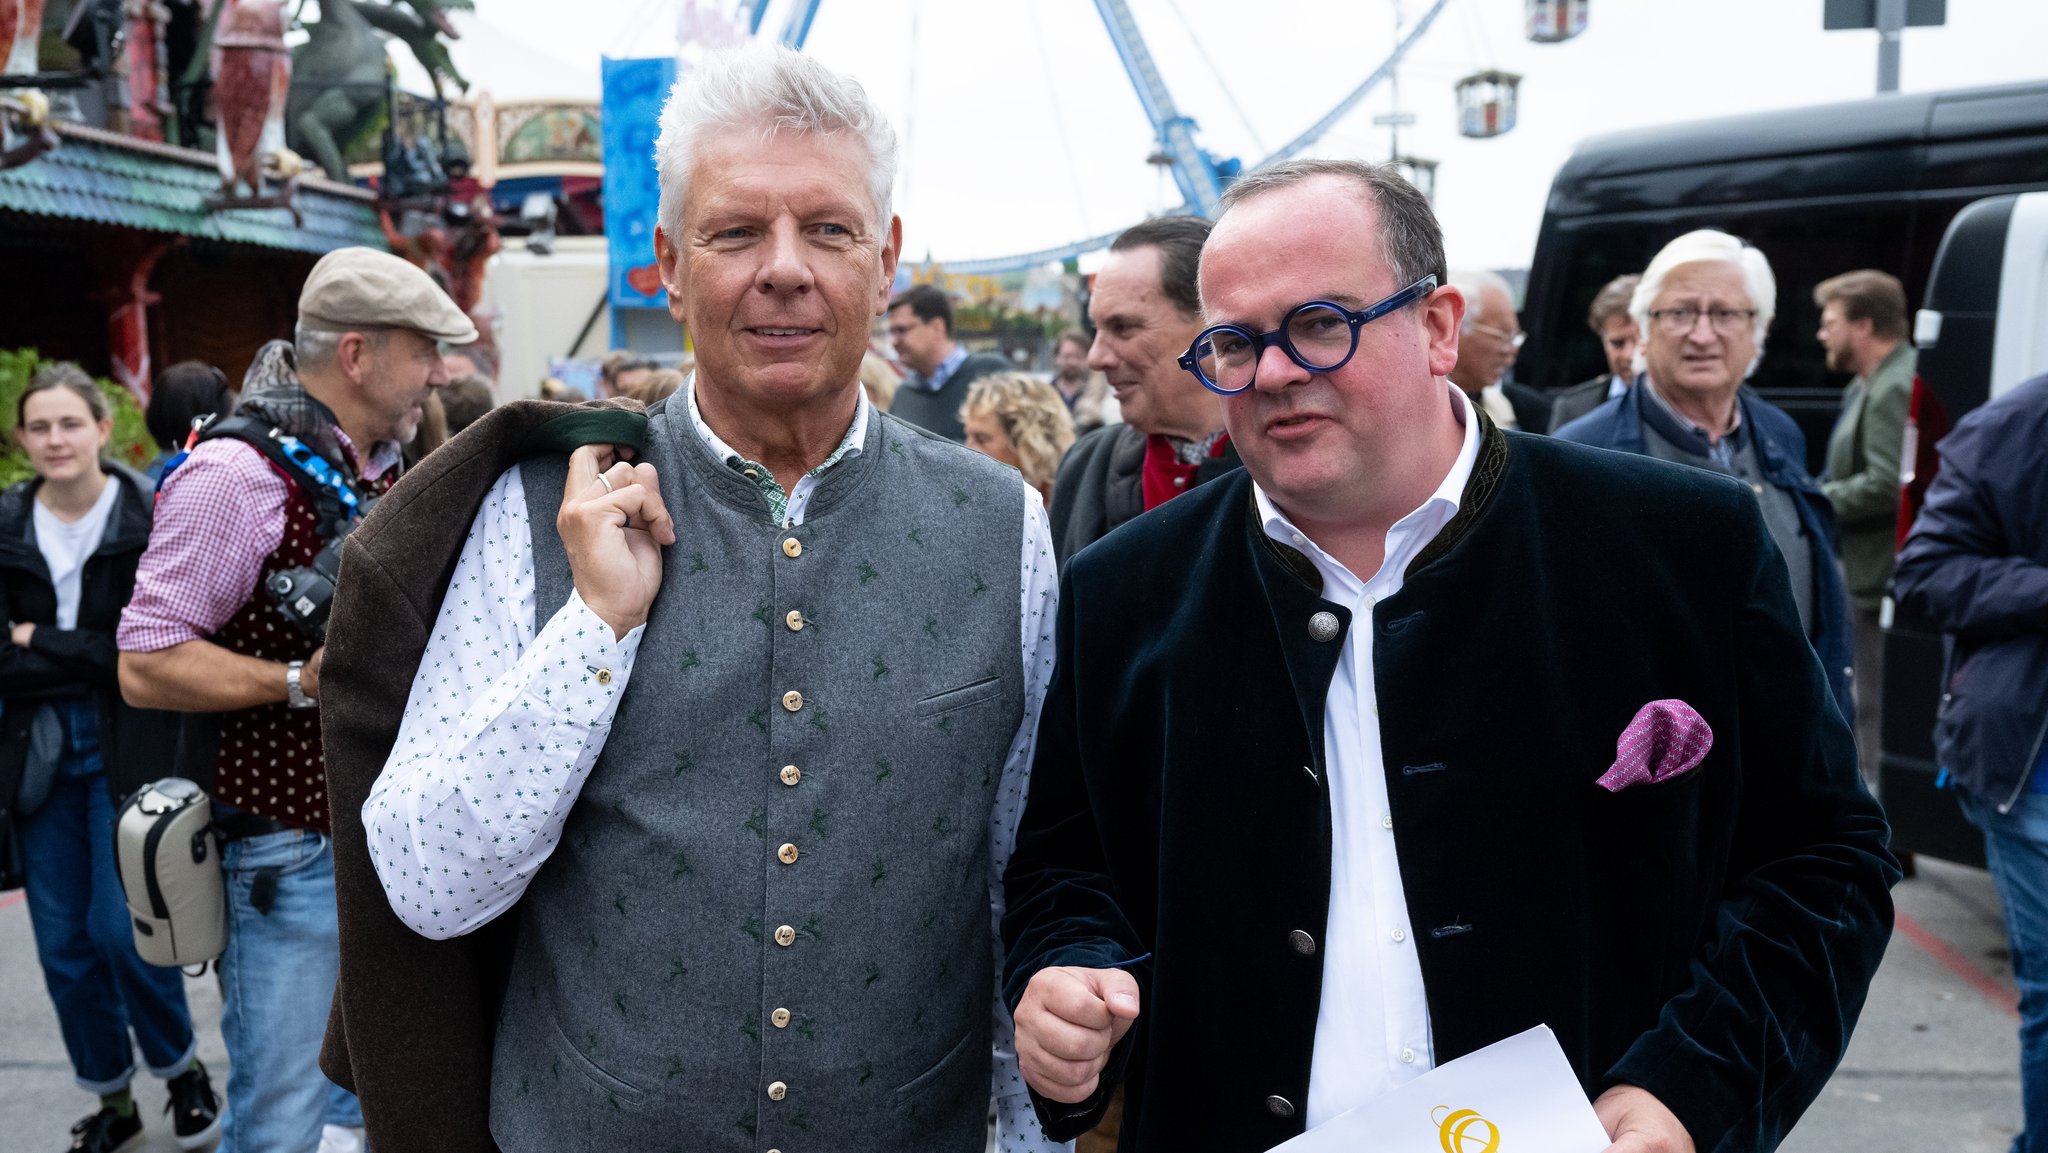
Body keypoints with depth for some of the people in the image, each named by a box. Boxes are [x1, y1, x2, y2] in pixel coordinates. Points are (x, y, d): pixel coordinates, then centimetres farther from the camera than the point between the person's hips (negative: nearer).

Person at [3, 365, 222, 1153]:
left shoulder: (152, 515, -6)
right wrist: (93, 654, -13)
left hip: (129, 747, -3)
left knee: (122, 927, -6)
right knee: (63, 942, 7)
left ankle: (183, 1071, 21)